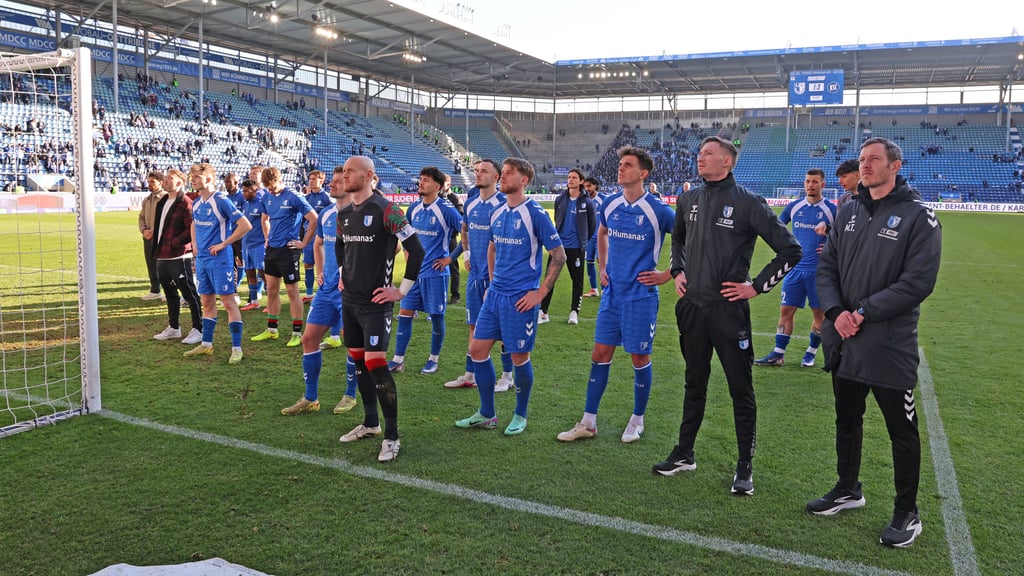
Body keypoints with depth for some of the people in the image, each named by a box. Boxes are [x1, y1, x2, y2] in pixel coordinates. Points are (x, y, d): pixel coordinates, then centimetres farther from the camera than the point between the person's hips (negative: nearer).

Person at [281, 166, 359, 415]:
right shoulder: (326, 214, 10)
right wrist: (319, 272, 17)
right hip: (327, 288, 7)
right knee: (309, 337, 6)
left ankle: (350, 395, 21)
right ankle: (310, 398, 16)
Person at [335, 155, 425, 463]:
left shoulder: (386, 210, -15)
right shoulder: (344, 213, 9)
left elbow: (416, 250, -16)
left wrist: (402, 290, -14)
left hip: (375, 302, -8)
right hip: (349, 300, 8)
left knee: (376, 364, -11)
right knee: (358, 361, 14)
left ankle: (392, 437, 0)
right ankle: (370, 423, 30)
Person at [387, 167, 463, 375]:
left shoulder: (446, 210, -12)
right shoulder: (414, 208, 7)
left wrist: (450, 258, -11)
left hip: (435, 273, -6)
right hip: (415, 271, 6)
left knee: (436, 317, 5)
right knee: (404, 313, 4)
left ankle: (433, 360, 19)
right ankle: (398, 360, 11)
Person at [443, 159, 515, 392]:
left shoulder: (502, 204, -12)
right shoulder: (471, 202, 9)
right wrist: (466, 253, 15)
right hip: (475, 273, 7)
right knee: (475, 326, 12)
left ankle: (507, 376, 14)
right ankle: (470, 375, 22)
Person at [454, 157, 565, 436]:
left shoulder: (535, 213, -11)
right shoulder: (497, 213, 9)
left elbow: (559, 255, -9)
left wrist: (540, 292, -12)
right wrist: (493, 283, 17)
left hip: (521, 298, -7)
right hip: (495, 294, 7)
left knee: (519, 357, 2)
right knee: (477, 349, 6)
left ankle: (520, 416, 23)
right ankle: (487, 415, 20)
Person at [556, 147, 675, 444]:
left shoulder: (657, 210, -12)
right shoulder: (610, 204, 4)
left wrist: (668, 274, -8)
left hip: (641, 295, -5)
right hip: (612, 293, 5)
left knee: (639, 358, 5)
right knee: (600, 355, 7)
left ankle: (637, 421, 24)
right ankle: (588, 422, 16)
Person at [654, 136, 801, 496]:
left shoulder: (748, 203, -9)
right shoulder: (688, 200, 8)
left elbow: (790, 250, -7)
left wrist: (757, 286, -9)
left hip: (729, 309, -5)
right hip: (692, 307, 5)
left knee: (741, 388, 4)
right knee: (694, 383, 17)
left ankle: (745, 466, 16)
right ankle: (684, 454, 29)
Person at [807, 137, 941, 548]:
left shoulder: (918, 216, -9)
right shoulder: (849, 212, 8)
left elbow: (918, 282, -16)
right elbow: (826, 265, 6)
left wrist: (864, 312, -19)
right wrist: (836, 312, -10)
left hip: (890, 346, -6)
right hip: (844, 340, 6)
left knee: (901, 430, 7)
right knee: (846, 419, 19)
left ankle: (907, 513, 23)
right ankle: (848, 489, 38)